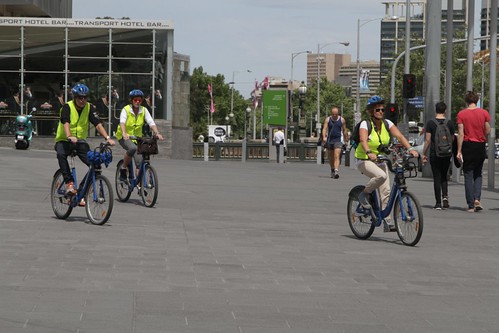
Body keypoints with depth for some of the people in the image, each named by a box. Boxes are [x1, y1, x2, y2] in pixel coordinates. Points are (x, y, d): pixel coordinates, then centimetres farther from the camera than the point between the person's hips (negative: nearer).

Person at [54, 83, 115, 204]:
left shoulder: (89, 108, -3)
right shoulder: (67, 107, -14)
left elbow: (98, 124, -13)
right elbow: (66, 123, -30)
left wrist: (107, 138, -28)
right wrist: (69, 137, -50)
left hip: (80, 141, 4)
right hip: (64, 140, -4)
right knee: (61, 154, -38)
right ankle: (69, 183, -30)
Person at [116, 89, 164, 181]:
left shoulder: (144, 110, -1)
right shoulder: (126, 109, -11)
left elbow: (151, 123, -12)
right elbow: (122, 122, -28)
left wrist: (157, 133, -31)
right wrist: (124, 133, -47)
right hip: (124, 138, -4)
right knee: (133, 148, -34)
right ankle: (123, 168, -14)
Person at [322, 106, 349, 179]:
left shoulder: (342, 120, 3)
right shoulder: (327, 119, 3)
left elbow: (344, 130, 12)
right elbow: (324, 129, -5)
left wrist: (346, 140, 15)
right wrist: (324, 137, -21)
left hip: (338, 140, -2)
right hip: (329, 140, 2)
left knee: (337, 156, -17)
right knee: (331, 157, 13)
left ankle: (336, 172, -29)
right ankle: (332, 170, 33)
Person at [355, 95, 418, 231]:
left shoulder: (387, 123, -1)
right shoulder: (365, 124, -14)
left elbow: (399, 136, -12)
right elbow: (363, 140, -32)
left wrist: (410, 149, -29)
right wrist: (369, 153, -52)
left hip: (380, 161, 5)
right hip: (365, 161, -5)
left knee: (386, 191, -4)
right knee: (381, 175, -34)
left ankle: (386, 221, 3)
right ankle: (365, 194, -10)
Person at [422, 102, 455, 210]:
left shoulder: (430, 123, -5)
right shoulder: (449, 124, 1)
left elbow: (427, 140, -7)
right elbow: (452, 140, 8)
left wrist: (424, 154, -1)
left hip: (435, 153, -2)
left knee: (437, 178, 2)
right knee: (444, 177, 16)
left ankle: (438, 203, 0)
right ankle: (445, 196, -5)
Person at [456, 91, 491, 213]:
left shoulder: (461, 114, -5)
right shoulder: (484, 113, -1)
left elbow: (461, 133, -8)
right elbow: (488, 131, 0)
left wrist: (459, 151, -6)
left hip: (468, 145, -2)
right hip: (480, 146, 2)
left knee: (468, 175, 4)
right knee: (478, 174, 16)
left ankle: (471, 205, 0)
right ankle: (477, 199, -4)